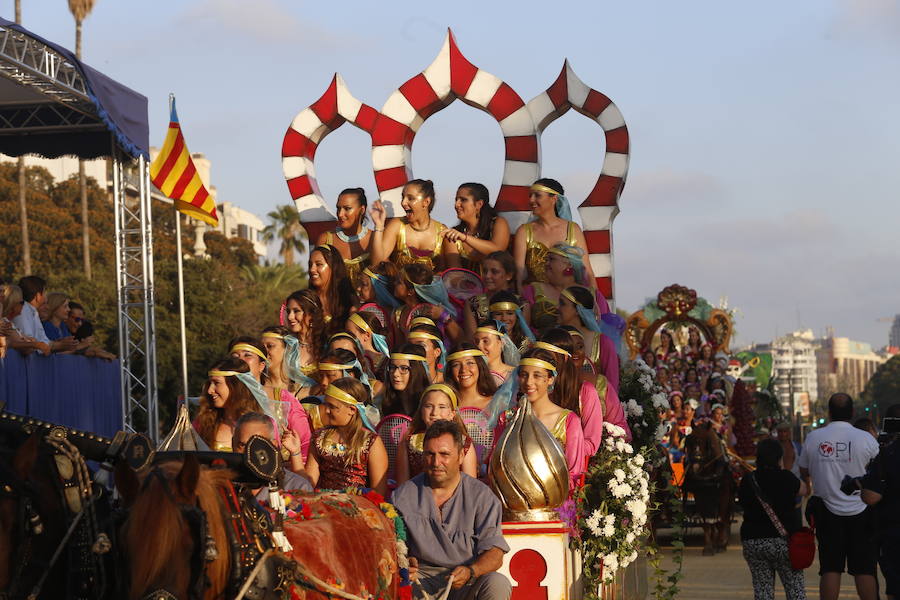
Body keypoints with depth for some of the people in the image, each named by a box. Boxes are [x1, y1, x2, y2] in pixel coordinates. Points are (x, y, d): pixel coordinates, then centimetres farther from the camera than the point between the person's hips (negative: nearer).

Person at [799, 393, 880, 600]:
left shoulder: (813, 437, -2)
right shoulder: (865, 439, -8)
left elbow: (804, 471, 11)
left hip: (827, 512, 1)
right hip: (860, 511, -1)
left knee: (830, 569, 4)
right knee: (864, 570, 2)